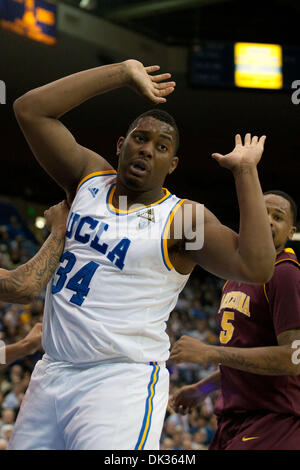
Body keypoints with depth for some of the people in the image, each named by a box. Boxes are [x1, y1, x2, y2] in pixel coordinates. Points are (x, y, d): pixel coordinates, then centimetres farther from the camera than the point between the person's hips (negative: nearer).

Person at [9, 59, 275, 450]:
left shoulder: (184, 216, -6)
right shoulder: (89, 177, 8)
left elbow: (257, 268, -22)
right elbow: (30, 109, 0)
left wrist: (246, 171, -16)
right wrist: (124, 73, -2)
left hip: (123, 383, -5)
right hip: (52, 373, 5)